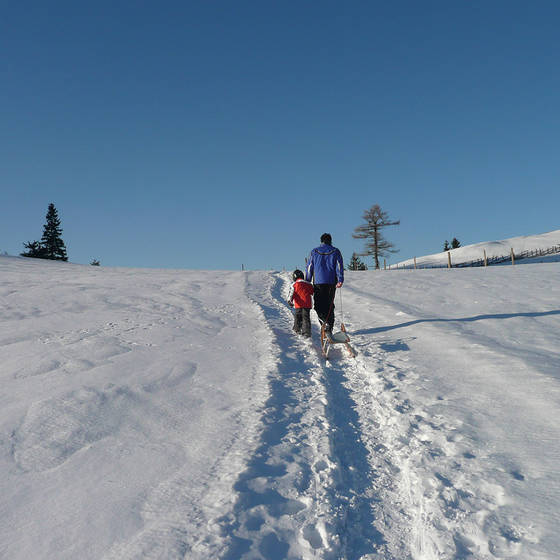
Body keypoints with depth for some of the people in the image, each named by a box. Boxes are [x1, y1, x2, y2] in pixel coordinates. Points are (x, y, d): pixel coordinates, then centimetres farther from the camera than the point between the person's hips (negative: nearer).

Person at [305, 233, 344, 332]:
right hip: (331, 282, 1)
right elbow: (339, 266, -4)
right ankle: (329, 327, 8)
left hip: (318, 282, -1)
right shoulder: (335, 252, 7)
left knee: (319, 305, 3)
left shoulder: (314, 252, 7)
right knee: (330, 305, 10)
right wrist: (340, 280, -10)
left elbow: (309, 268, 5)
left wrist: (307, 283, 9)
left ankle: (325, 321, -22)